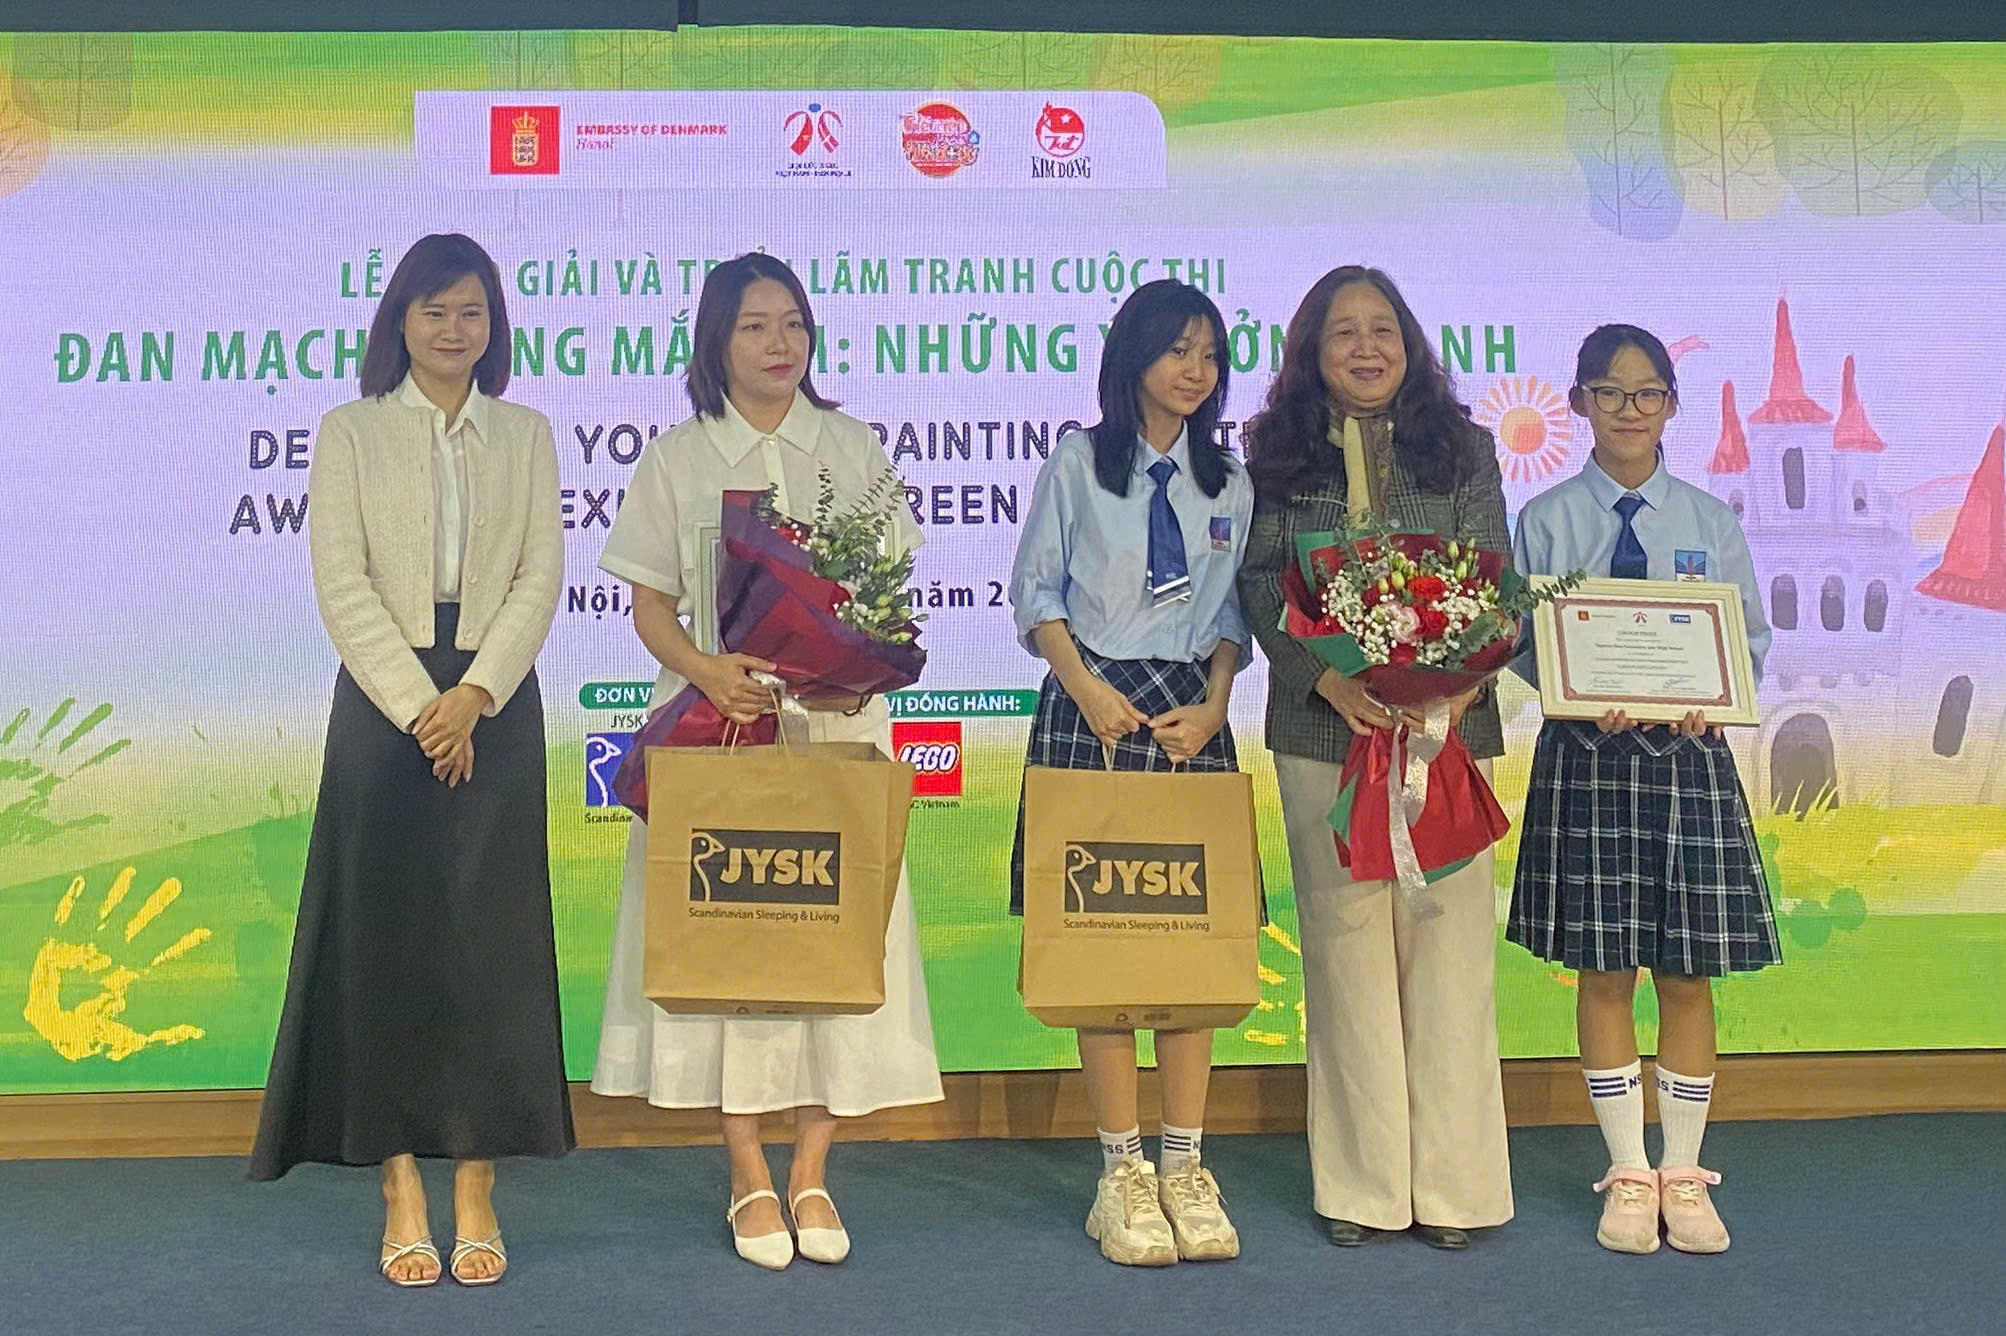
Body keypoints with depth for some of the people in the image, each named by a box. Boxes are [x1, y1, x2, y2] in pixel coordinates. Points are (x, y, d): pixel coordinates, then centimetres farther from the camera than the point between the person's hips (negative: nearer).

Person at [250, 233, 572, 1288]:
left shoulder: (525, 435, 11)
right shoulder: (350, 433, 6)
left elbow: (541, 577, 2)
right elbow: (341, 584, -2)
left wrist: (472, 697, -11)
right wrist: (419, 705, -12)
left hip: (495, 706, 1)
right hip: (383, 705, -1)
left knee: (491, 936, -1)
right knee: (386, 936, -2)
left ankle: (476, 1190, 5)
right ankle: (400, 1193, 3)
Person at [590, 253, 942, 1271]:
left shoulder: (853, 448, 11)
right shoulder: (675, 461, 8)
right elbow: (650, 607, 5)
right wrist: (706, 669, -15)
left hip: (836, 725, 1)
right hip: (715, 725, -1)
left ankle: (810, 1172, 8)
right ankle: (748, 1177, 7)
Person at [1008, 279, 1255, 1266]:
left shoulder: (1229, 481, 13)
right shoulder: (1079, 463, 6)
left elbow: (1235, 611, 12)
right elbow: (1035, 592, 4)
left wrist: (1212, 704, -4)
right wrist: (1089, 693, -9)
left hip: (1193, 713, 3)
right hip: (1092, 709, -2)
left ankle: (1185, 1166, 5)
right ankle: (1122, 1172, 1)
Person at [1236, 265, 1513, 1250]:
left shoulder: (1462, 449, 10)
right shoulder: (1277, 454, 8)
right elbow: (1264, 585, 0)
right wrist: (1331, 679, -15)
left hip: (1447, 721, 0)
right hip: (1322, 726, 0)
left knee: (1447, 937, 0)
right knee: (1344, 939, 2)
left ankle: (1452, 1182, 7)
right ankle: (1361, 1185, 9)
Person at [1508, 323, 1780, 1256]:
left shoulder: (1711, 521, 7)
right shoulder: (1546, 522, 2)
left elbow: (1751, 638, 7)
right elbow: (1521, 640, 0)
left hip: (1689, 754, 2)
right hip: (1586, 755, -1)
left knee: (1688, 972, 4)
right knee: (1604, 971, 2)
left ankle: (1683, 1176, 17)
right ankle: (1628, 1176, 15)